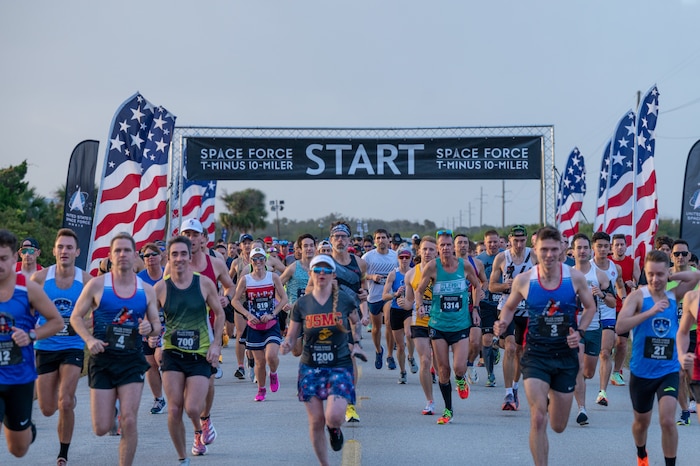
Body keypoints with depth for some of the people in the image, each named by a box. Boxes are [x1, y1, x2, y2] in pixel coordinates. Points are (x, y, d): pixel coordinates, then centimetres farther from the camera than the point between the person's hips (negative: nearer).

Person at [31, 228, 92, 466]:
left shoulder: (86, 280, -7)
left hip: (73, 347, -1)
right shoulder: (40, 278, -7)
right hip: (45, 347, 1)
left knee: (65, 403, -16)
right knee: (47, 409, 6)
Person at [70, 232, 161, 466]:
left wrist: (150, 328, -15)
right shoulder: (97, 284, -4)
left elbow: (157, 325, 10)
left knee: (129, 422, -11)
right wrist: (89, 339, -16)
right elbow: (76, 317, 2)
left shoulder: (146, 290, 3)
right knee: (101, 428, 0)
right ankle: (111, 408, 38)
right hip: (102, 360, -1)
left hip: (132, 361, 1)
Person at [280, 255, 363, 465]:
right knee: (316, 421, -1)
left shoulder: (345, 301, -2)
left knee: (334, 417, -18)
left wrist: (355, 345, 6)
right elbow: (291, 337, 5)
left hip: (340, 367, -1)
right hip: (311, 368, 1)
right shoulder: (302, 304, 0)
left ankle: (335, 430, 20)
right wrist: (286, 346, -16)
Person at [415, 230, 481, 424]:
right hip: (438, 325, 0)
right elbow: (419, 290, 1)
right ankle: (448, 410, 18)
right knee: (443, 369, 3)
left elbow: (477, 286, 13)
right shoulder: (432, 266, -9)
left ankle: (460, 380, 27)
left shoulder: (465, 265, -5)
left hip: (461, 325, 0)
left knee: (459, 367, -11)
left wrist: (475, 309, 7)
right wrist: (419, 305, -18)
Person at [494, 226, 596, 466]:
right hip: (536, 354, -2)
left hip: (566, 355, 2)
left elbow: (590, 307, 8)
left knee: (558, 426, 13)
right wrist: (503, 324, -12)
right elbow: (509, 307, 10)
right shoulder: (523, 280, -7)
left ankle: (551, 401, 50)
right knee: (538, 420, -16)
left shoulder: (575, 277, -7)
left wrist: (579, 332, -9)